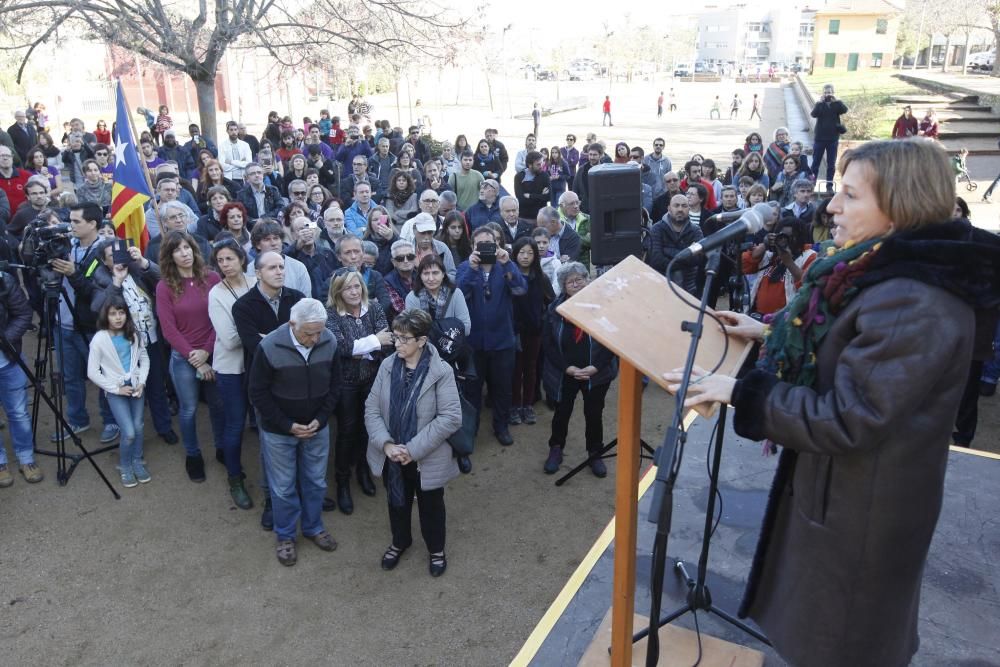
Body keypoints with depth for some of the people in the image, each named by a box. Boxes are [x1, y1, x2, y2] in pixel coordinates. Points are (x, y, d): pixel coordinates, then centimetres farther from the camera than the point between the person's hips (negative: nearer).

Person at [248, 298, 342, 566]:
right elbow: (258, 394, -15)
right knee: (283, 486, 11)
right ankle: (285, 536, 32)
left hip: (317, 427, 3)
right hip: (278, 430, -3)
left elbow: (334, 385, -1)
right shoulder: (269, 347, -24)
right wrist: (287, 425, -16)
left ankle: (313, 527, 39)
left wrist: (320, 419, -10)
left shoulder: (329, 342, -15)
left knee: (315, 481, 17)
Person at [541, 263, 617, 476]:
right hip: (565, 374, 1)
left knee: (594, 414, 10)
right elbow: (547, 343, -5)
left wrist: (594, 367, -16)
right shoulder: (555, 309, -5)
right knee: (562, 412, 13)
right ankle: (556, 449, 34)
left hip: (596, 374, -1)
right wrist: (568, 368, -14)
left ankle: (595, 453, 28)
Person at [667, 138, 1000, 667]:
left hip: (862, 504, -9)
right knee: (818, 618, 30)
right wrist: (771, 332, 10)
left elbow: (846, 418, -31)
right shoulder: (884, 273, 0)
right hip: (837, 482, 9)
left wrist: (740, 392, -27)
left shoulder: (915, 306, -33)